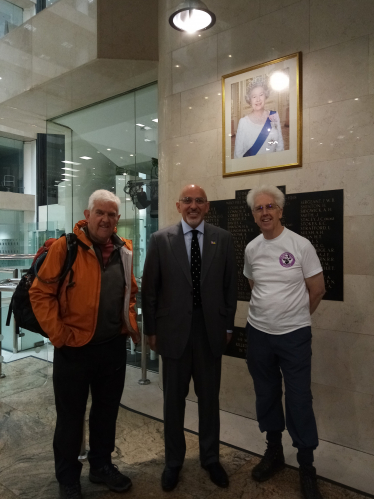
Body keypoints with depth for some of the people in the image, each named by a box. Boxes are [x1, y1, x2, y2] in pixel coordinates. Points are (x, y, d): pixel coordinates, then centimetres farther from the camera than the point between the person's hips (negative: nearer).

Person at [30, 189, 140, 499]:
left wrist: (131, 325, 6)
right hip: (75, 348, -4)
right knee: (71, 416, 13)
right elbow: (40, 293, -11)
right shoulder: (65, 247, -12)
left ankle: (101, 466, 42)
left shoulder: (123, 251, 3)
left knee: (107, 411, 20)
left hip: (114, 347, 5)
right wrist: (59, 336, -14)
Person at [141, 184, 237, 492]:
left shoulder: (223, 239, 0)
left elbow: (230, 286, 5)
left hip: (211, 330, 1)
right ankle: (174, 461, 37)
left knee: (210, 398, 16)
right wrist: (151, 329, -1)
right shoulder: (161, 239, -4)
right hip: (174, 330, -1)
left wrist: (228, 325, 4)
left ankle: (211, 458, 39)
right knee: (174, 399, 15)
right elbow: (149, 289, -1)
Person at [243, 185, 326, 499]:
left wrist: (296, 318, 7)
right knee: (266, 396, 16)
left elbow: (317, 290, -3)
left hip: (295, 336, -3)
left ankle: (307, 467, 26)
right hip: (258, 333, 4)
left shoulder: (301, 245, -10)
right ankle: (274, 452, 38)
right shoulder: (251, 249, 1)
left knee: (299, 400, 5)